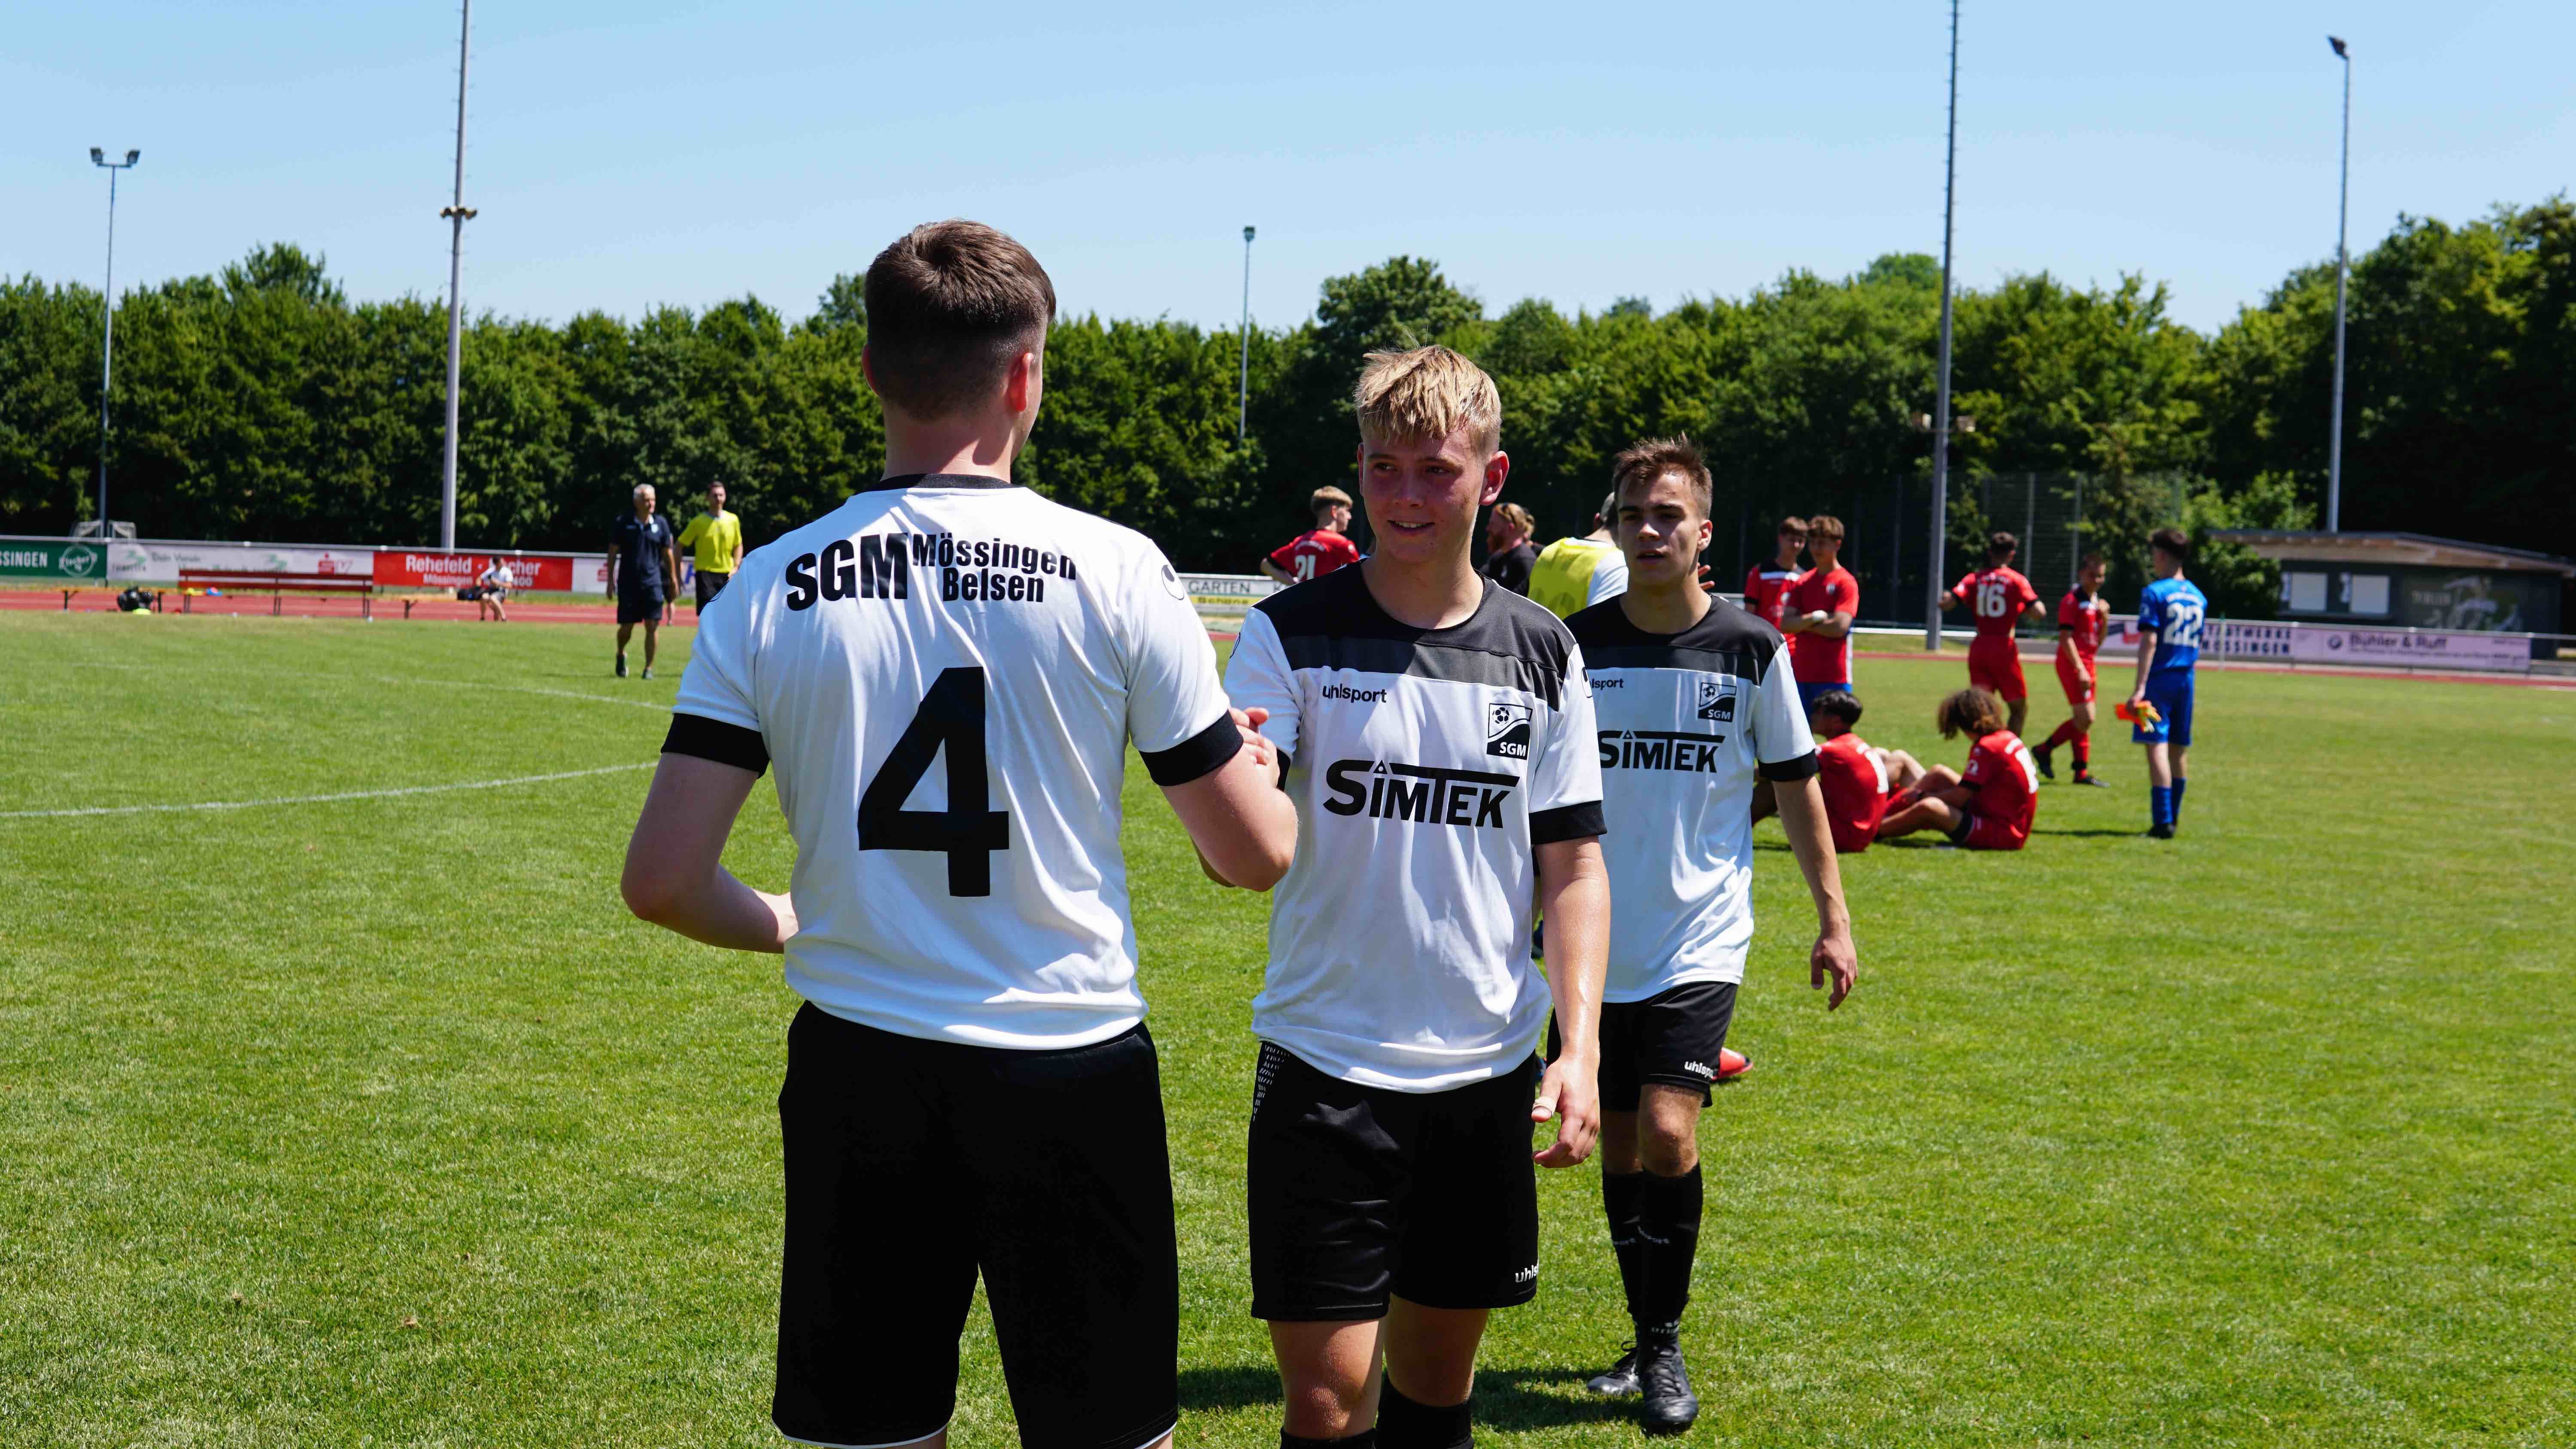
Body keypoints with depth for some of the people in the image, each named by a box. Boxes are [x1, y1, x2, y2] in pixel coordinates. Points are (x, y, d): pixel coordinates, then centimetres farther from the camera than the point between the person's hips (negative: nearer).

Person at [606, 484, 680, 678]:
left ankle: (649, 668, 2)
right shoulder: (624, 524, -1)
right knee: (626, 628, 4)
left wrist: (673, 579, 9)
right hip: (628, 583, -1)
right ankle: (621, 655, 34)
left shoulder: (661, 523, 4)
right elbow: (613, 552, 3)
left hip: (653, 581, 1)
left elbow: (668, 553, 11)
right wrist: (610, 581, 0)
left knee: (653, 625, -7)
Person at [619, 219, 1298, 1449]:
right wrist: (1258, 763, 20)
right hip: (1074, 1070, -2)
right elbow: (1254, 854, -3)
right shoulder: (1114, 571, -8)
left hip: (858, 1073, 2)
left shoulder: (771, 587, -3)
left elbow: (662, 881, -6)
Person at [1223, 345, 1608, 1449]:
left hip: (1487, 1070, 3)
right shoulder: (1291, 634, -4)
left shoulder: (1541, 653, 4)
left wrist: (1580, 1046, -4)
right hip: (1327, 1065, -3)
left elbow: (1573, 861, 7)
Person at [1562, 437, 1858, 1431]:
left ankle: (1666, 1345, 2)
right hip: (1597, 943, 2)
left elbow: (1796, 785, 6)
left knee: (1668, 1131, -16)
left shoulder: (1751, 649, -3)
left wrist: (1833, 916, 3)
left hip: (1702, 941, -2)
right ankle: (1648, 1340, 26)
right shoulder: (1573, 646, 0)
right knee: (1620, 1142, 9)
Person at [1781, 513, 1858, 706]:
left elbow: (1840, 627, -16)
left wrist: (1802, 623, -4)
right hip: (1801, 674, 6)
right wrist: (1815, 618, -13)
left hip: (1833, 678, -6)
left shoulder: (1846, 583, -5)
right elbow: (1785, 624, 3)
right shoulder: (1802, 583, 12)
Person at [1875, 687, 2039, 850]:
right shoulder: (2009, 738, 10)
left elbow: (1959, 798, -16)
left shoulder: (1986, 747, -18)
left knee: (1929, 808, -29)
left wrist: (1921, 796, -2)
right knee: (1938, 774, 14)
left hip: (2001, 835, -10)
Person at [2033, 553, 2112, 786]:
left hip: (2086, 664, 9)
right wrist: (2080, 669, -21)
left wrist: (2105, 618, 2)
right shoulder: (2072, 601, -10)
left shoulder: (2096, 602, 16)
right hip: (2073, 664, -9)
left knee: (2083, 720, 9)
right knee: (2085, 718, -13)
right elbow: (2066, 638, -16)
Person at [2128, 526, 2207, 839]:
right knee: (2179, 749, 15)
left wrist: (2140, 688, -18)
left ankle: (2163, 821, -15)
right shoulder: (2198, 596, 12)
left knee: (2157, 746, -8)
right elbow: (2197, 644, 17)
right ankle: (2173, 818, 25)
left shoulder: (2155, 593, -9)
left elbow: (2149, 641, -16)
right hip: (2186, 679, 7)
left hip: (2159, 678, -7)